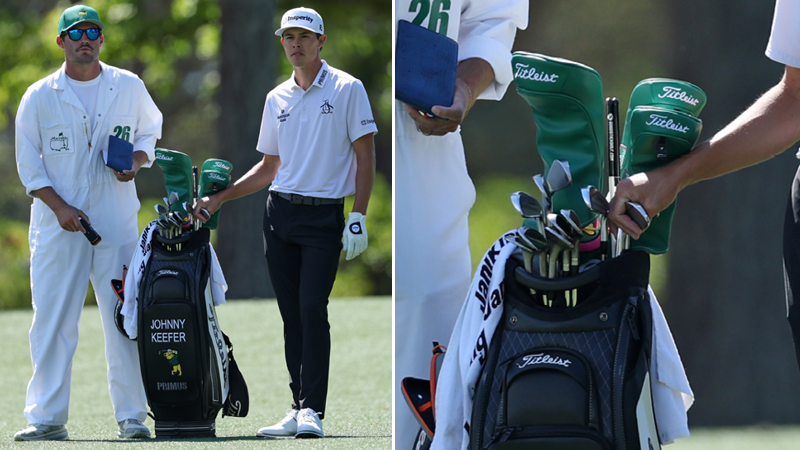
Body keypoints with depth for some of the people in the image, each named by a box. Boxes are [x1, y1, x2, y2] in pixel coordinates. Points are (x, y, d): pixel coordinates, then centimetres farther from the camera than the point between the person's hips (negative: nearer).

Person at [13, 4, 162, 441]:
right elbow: (29, 165, 2)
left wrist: (136, 162, -2)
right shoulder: (38, 97, 1)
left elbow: (150, 130, 20)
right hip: (57, 225, -1)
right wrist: (60, 207, -11)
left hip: (117, 222, 1)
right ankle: (47, 417, 1)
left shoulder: (130, 88, 5)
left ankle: (131, 416, 5)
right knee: (51, 322, -3)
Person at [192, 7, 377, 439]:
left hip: (325, 215, -5)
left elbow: (365, 156, -3)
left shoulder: (347, 89, -1)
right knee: (291, 316, 4)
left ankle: (313, 411, -16)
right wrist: (218, 199, 14)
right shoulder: (277, 98, 14)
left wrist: (358, 217, -11)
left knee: (313, 310, -14)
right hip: (280, 212, 5)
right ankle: (298, 411, 7)